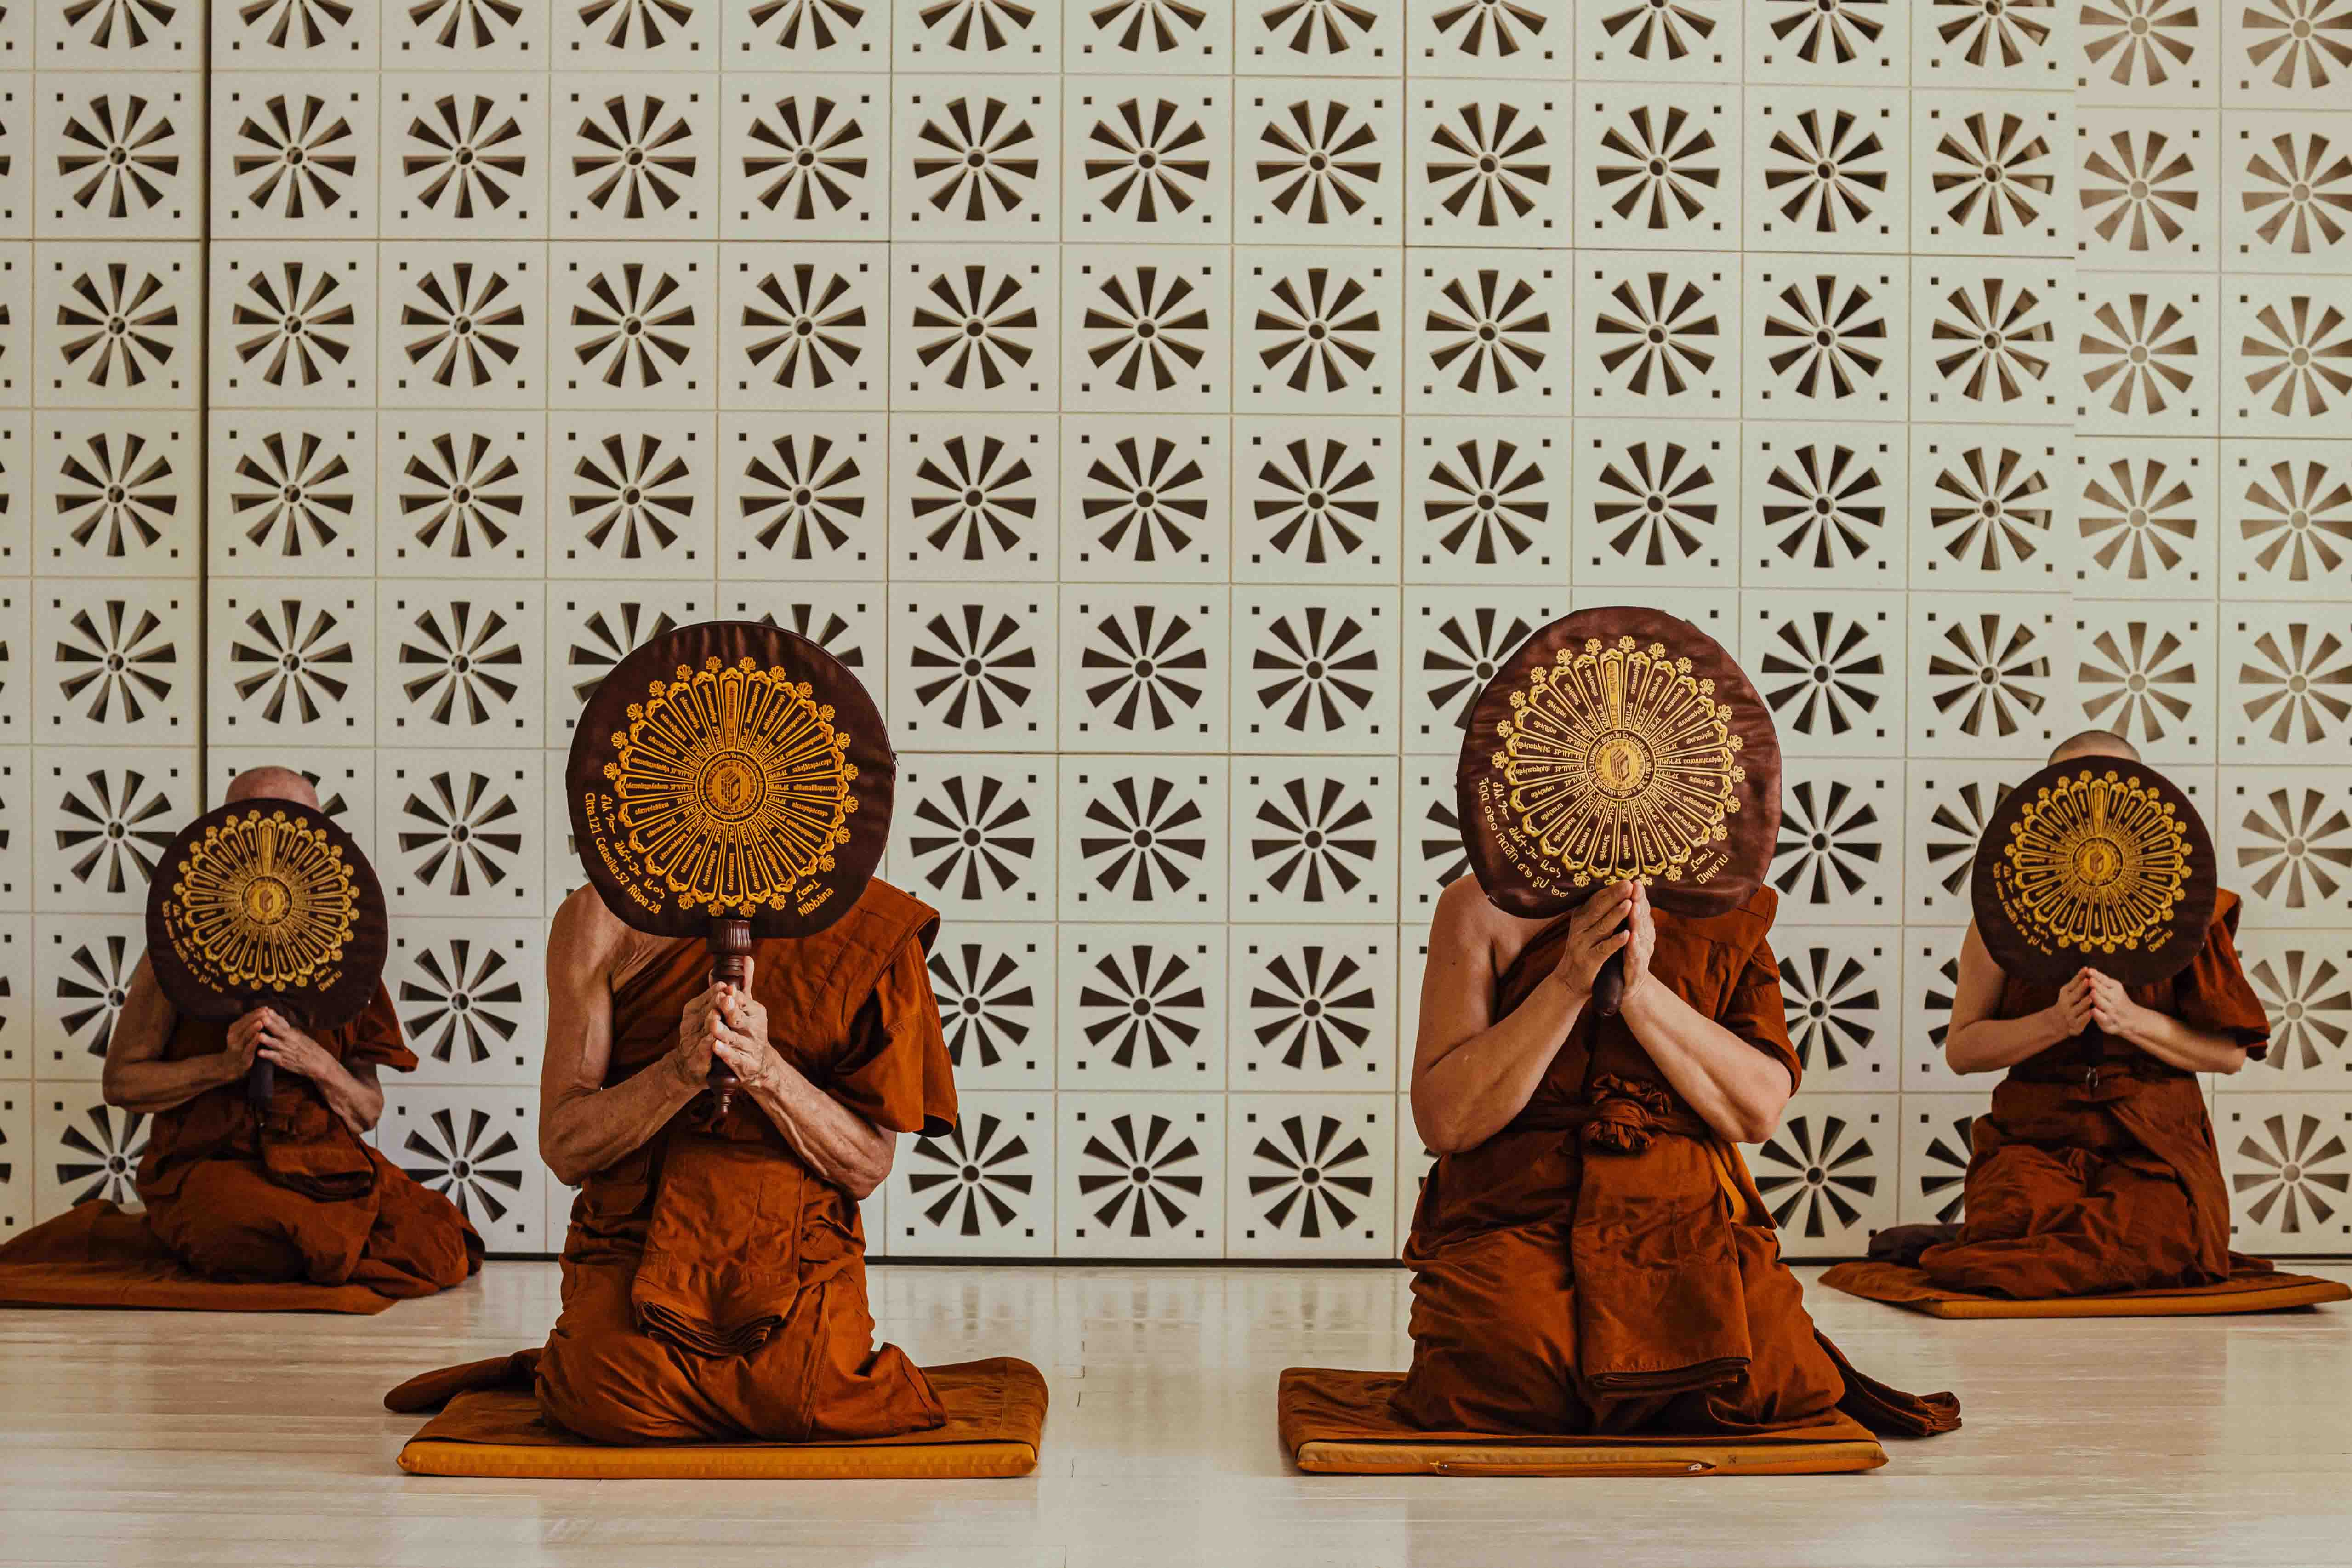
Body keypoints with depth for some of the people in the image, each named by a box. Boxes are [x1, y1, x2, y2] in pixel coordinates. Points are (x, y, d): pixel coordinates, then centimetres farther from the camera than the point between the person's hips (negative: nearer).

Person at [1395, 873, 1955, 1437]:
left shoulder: (1727, 913, 10)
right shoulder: (1483, 905, 4)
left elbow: (1759, 1110, -2)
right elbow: (1444, 1121, -4)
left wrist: (1640, 989, -14)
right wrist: (1567, 984, -13)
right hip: (1513, 1220, -1)